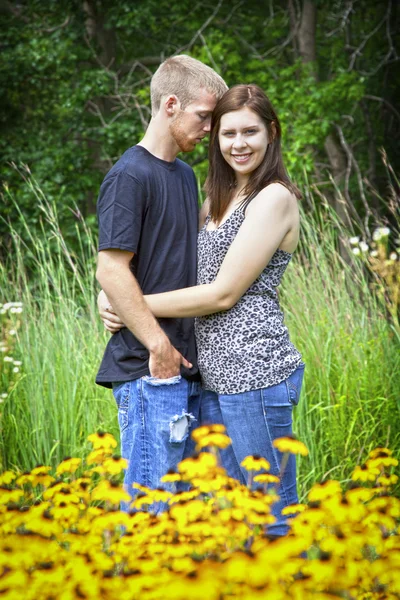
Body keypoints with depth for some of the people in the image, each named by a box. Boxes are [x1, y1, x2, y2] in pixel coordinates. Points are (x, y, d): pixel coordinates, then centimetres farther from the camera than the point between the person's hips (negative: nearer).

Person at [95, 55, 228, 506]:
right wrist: (158, 345, -17)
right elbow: (110, 269, -17)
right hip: (150, 368, -9)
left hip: (186, 366, 9)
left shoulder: (185, 174, 17)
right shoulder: (130, 176, -11)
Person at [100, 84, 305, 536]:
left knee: (273, 516, 0)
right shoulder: (217, 199, 17)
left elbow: (223, 293, -13)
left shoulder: (275, 198, -9)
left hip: (256, 371, -9)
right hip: (213, 374, 9)